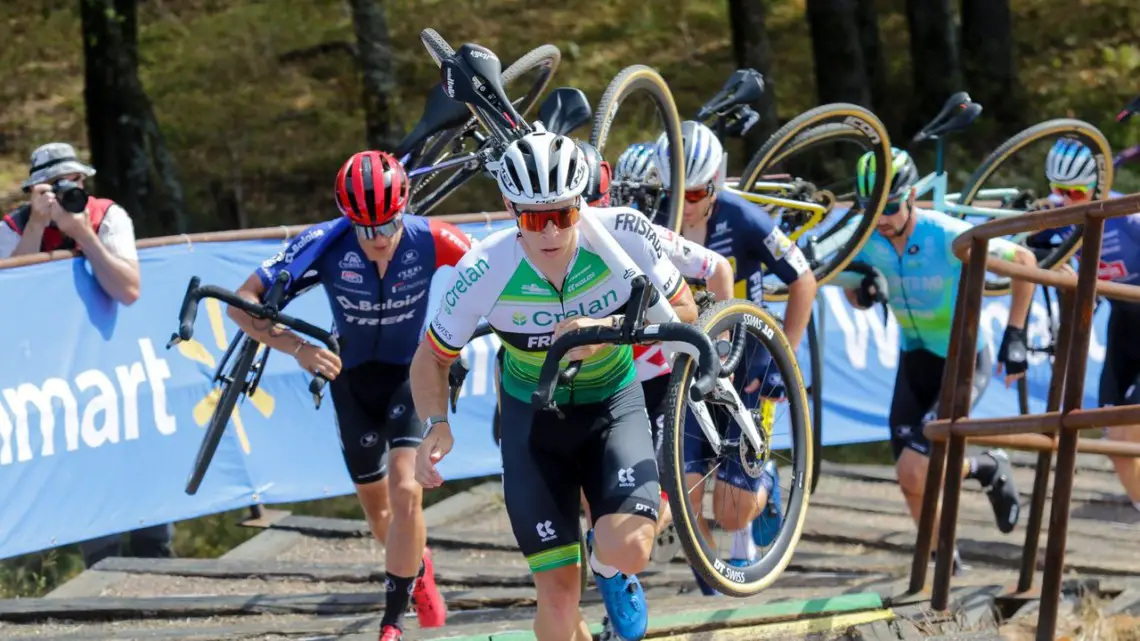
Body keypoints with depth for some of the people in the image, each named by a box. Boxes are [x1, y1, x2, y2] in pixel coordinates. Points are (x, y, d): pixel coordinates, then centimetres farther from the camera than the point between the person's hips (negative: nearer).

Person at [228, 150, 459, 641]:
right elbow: (243, 302, -25)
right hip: (353, 374, 2)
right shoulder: (325, 244, -28)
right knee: (375, 503, 15)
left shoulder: (428, 240, -27)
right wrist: (298, 348, -39)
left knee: (405, 492, -19)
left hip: (412, 370, -2)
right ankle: (418, 569, 47)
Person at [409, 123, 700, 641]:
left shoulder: (623, 234, -26)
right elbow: (431, 359, -10)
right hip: (534, 418, 0)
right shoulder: (485, 270, -25)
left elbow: (684, 312, -13)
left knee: (628, 550, -26)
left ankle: (606, 562, 12)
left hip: (612, 406, 0)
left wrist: (608, 328, -30)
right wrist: (436, 425, -28)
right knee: (558, 596, -6)